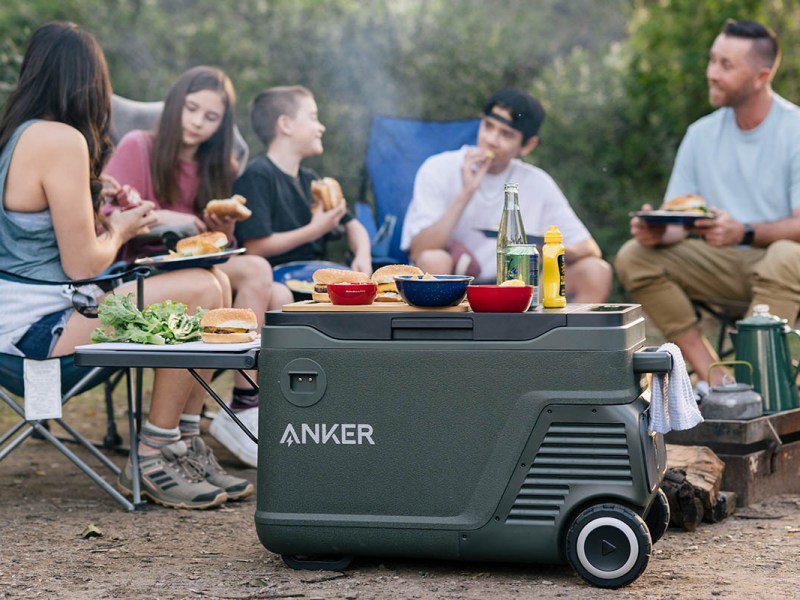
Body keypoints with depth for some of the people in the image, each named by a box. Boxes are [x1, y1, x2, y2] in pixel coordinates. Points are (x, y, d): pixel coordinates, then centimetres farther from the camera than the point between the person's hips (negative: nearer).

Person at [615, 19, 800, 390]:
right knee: (633, 257, -15)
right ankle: (713, 378, -20)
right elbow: (676, 219, 4)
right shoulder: (702, 134, 7)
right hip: (721, 263, 5)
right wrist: (659, 231, -21)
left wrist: (744, 232, -35)